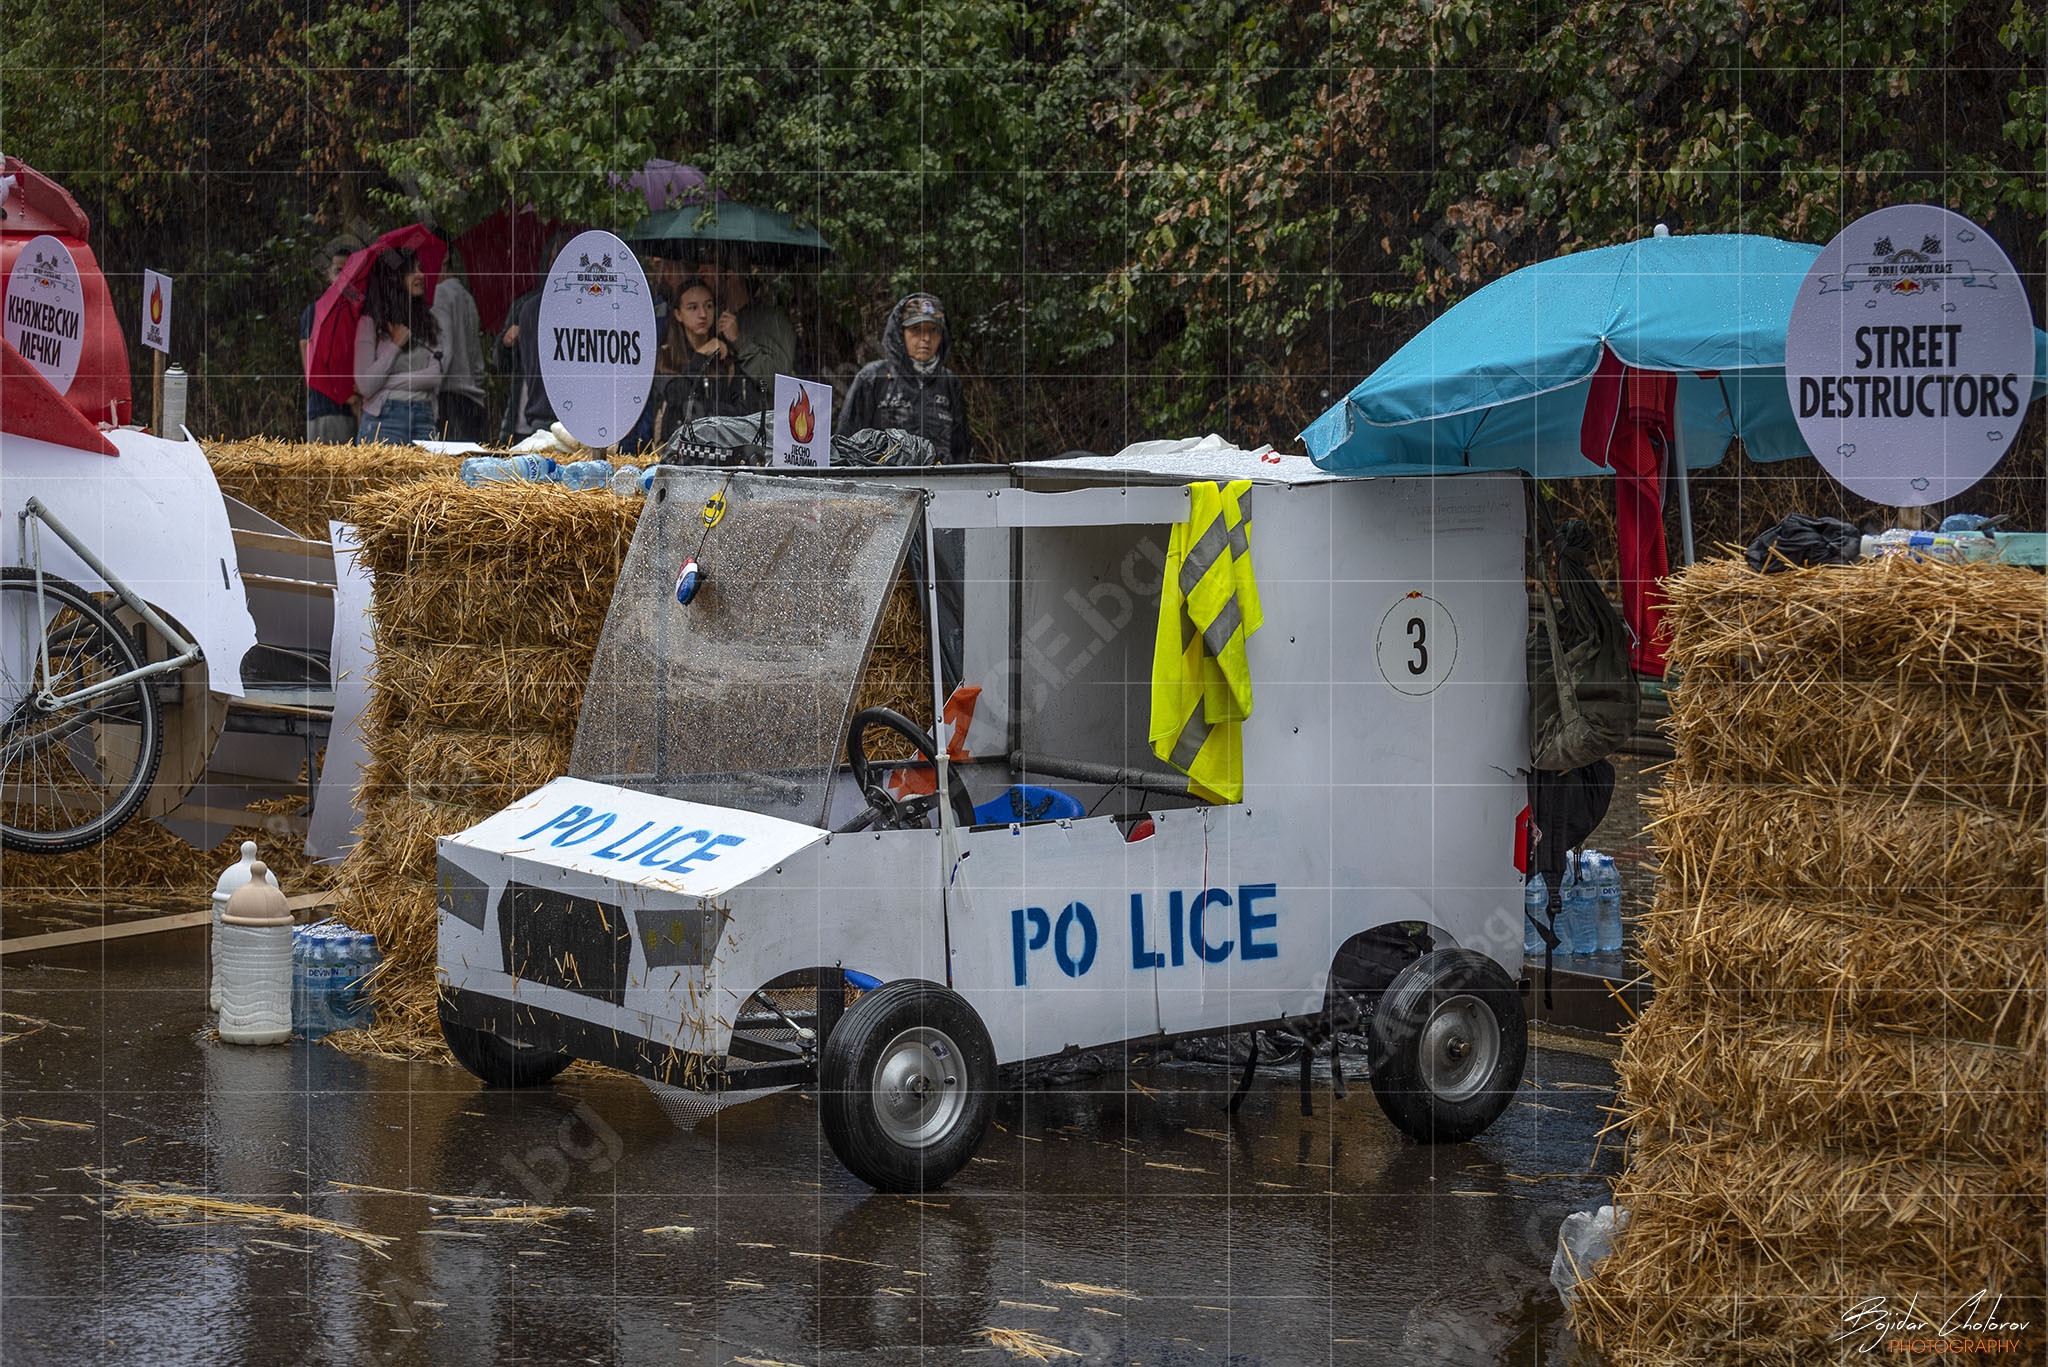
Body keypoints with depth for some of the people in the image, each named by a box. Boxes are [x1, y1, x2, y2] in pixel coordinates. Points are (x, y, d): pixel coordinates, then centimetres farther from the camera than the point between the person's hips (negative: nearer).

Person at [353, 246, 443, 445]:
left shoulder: (428, 320, 10)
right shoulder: (370, 323, -2)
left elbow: (435, 377, -1)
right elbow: (365, 386, -9)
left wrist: (386, 383, -5)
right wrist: (395, 345, -7)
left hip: (424, 418, 4)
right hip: (384, 422, -4)